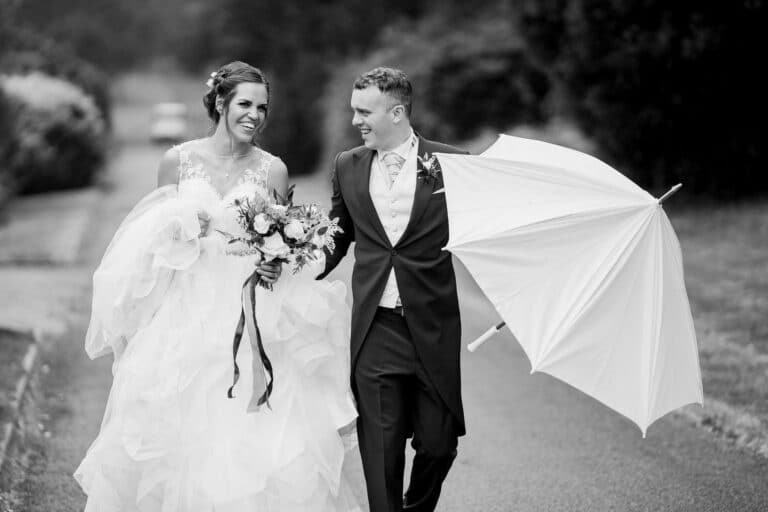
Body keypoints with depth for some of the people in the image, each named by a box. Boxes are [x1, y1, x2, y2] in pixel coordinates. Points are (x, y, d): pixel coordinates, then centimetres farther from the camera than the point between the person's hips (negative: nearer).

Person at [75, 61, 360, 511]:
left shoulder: (272, 170, 3)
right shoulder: (179, 160, 3)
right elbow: (154, 240, 11)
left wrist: (276, 267, -14)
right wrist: (179, 230, -9)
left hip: (250, 324, 0)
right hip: (184, 316, 1)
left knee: (250, 437, -7)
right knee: (175, 434, 0)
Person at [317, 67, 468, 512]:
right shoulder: (348, 166, 8)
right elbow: (337, 239, 15)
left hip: (434, 329, -2)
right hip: (375, 330, 2)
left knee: (438, 442, 5)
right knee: (381, 450, 1)